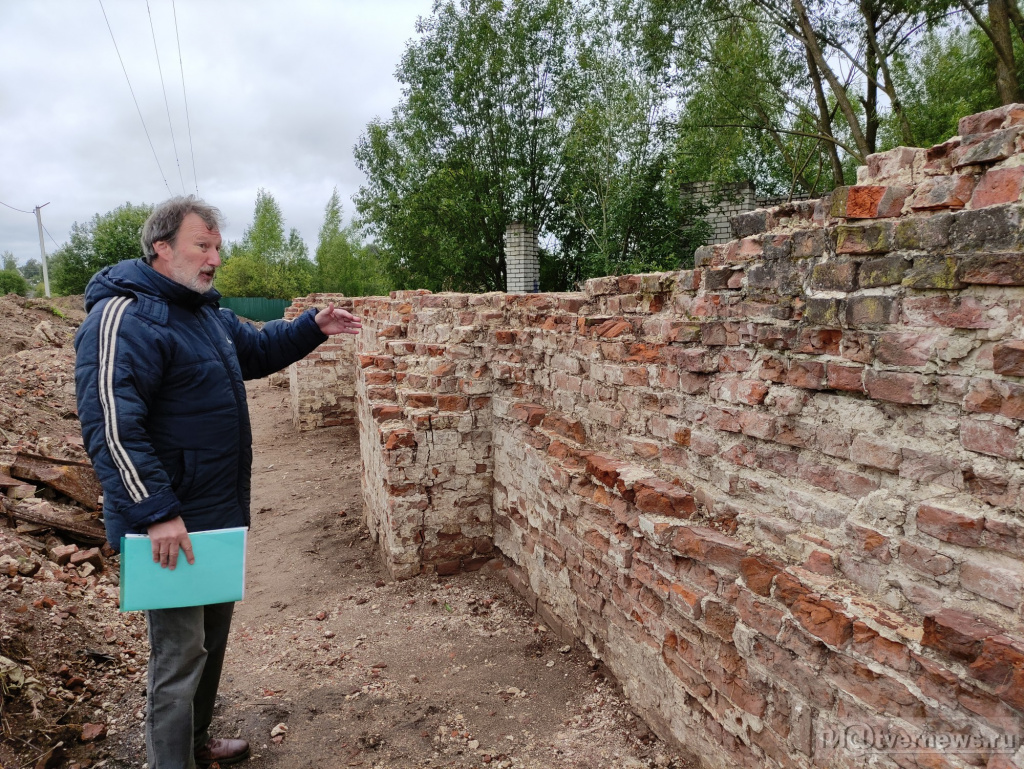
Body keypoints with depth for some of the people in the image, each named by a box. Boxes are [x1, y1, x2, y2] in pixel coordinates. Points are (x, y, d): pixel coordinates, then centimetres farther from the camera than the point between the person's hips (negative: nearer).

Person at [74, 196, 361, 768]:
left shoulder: (206, 312, 12)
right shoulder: (124, 317, -19)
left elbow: (256, 349, 27)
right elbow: (111, 426, -26)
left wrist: (313, 327, 12)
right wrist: (157, 514, -28)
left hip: (218, 515, 10)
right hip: (172, 526, -10)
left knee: (213, 636, 23)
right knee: (181, 653, 2)